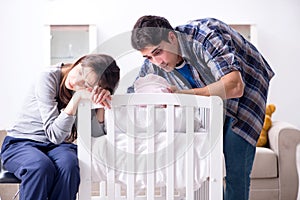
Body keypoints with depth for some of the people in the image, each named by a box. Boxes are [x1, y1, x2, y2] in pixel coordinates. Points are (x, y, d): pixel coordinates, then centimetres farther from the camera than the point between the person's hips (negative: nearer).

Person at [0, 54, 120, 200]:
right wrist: (77, 98, -32)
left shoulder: (87, 93, -7)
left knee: (68, 165, -32)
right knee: (41, 167, -35)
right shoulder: (49, 77, -19)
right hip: (20, 143, -2)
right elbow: (54, 134, -25)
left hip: (57, 145, 3)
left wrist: (101, 101, -25)